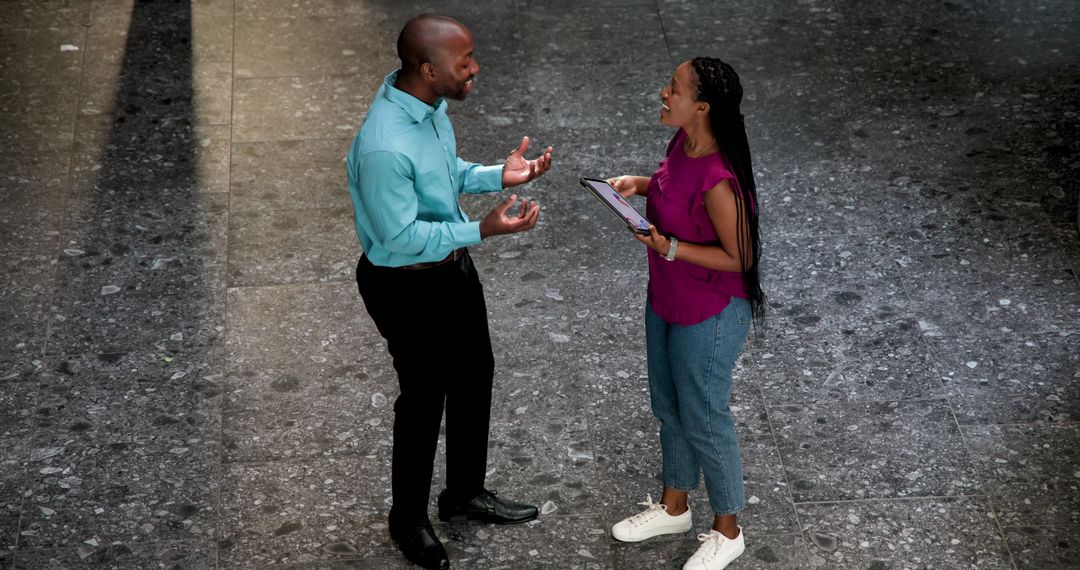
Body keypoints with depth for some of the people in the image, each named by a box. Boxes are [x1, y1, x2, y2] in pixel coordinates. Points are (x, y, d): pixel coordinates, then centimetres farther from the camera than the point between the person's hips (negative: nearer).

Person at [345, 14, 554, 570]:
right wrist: (481, 230, -31)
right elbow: (401, 236, -28)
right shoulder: (384, 147, -35)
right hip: (407, 285, -9)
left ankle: (466, 493, 45)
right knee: (424, 397, 9)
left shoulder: (430, 103, -6)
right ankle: (408, 519, 35)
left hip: (453, 265, 9)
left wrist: (497, 175, -4)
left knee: (474, 374, 22)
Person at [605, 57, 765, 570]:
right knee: (668, 407, 24)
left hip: (709, 316, -9)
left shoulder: (718, 179, -32)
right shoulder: (683, 142, -7)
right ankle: (674, 507, 46)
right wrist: (641, 184, -4)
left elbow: (739, 258, -23)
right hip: (666, 301, 9)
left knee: (703, 420, 10)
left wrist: (669, 247, -29)